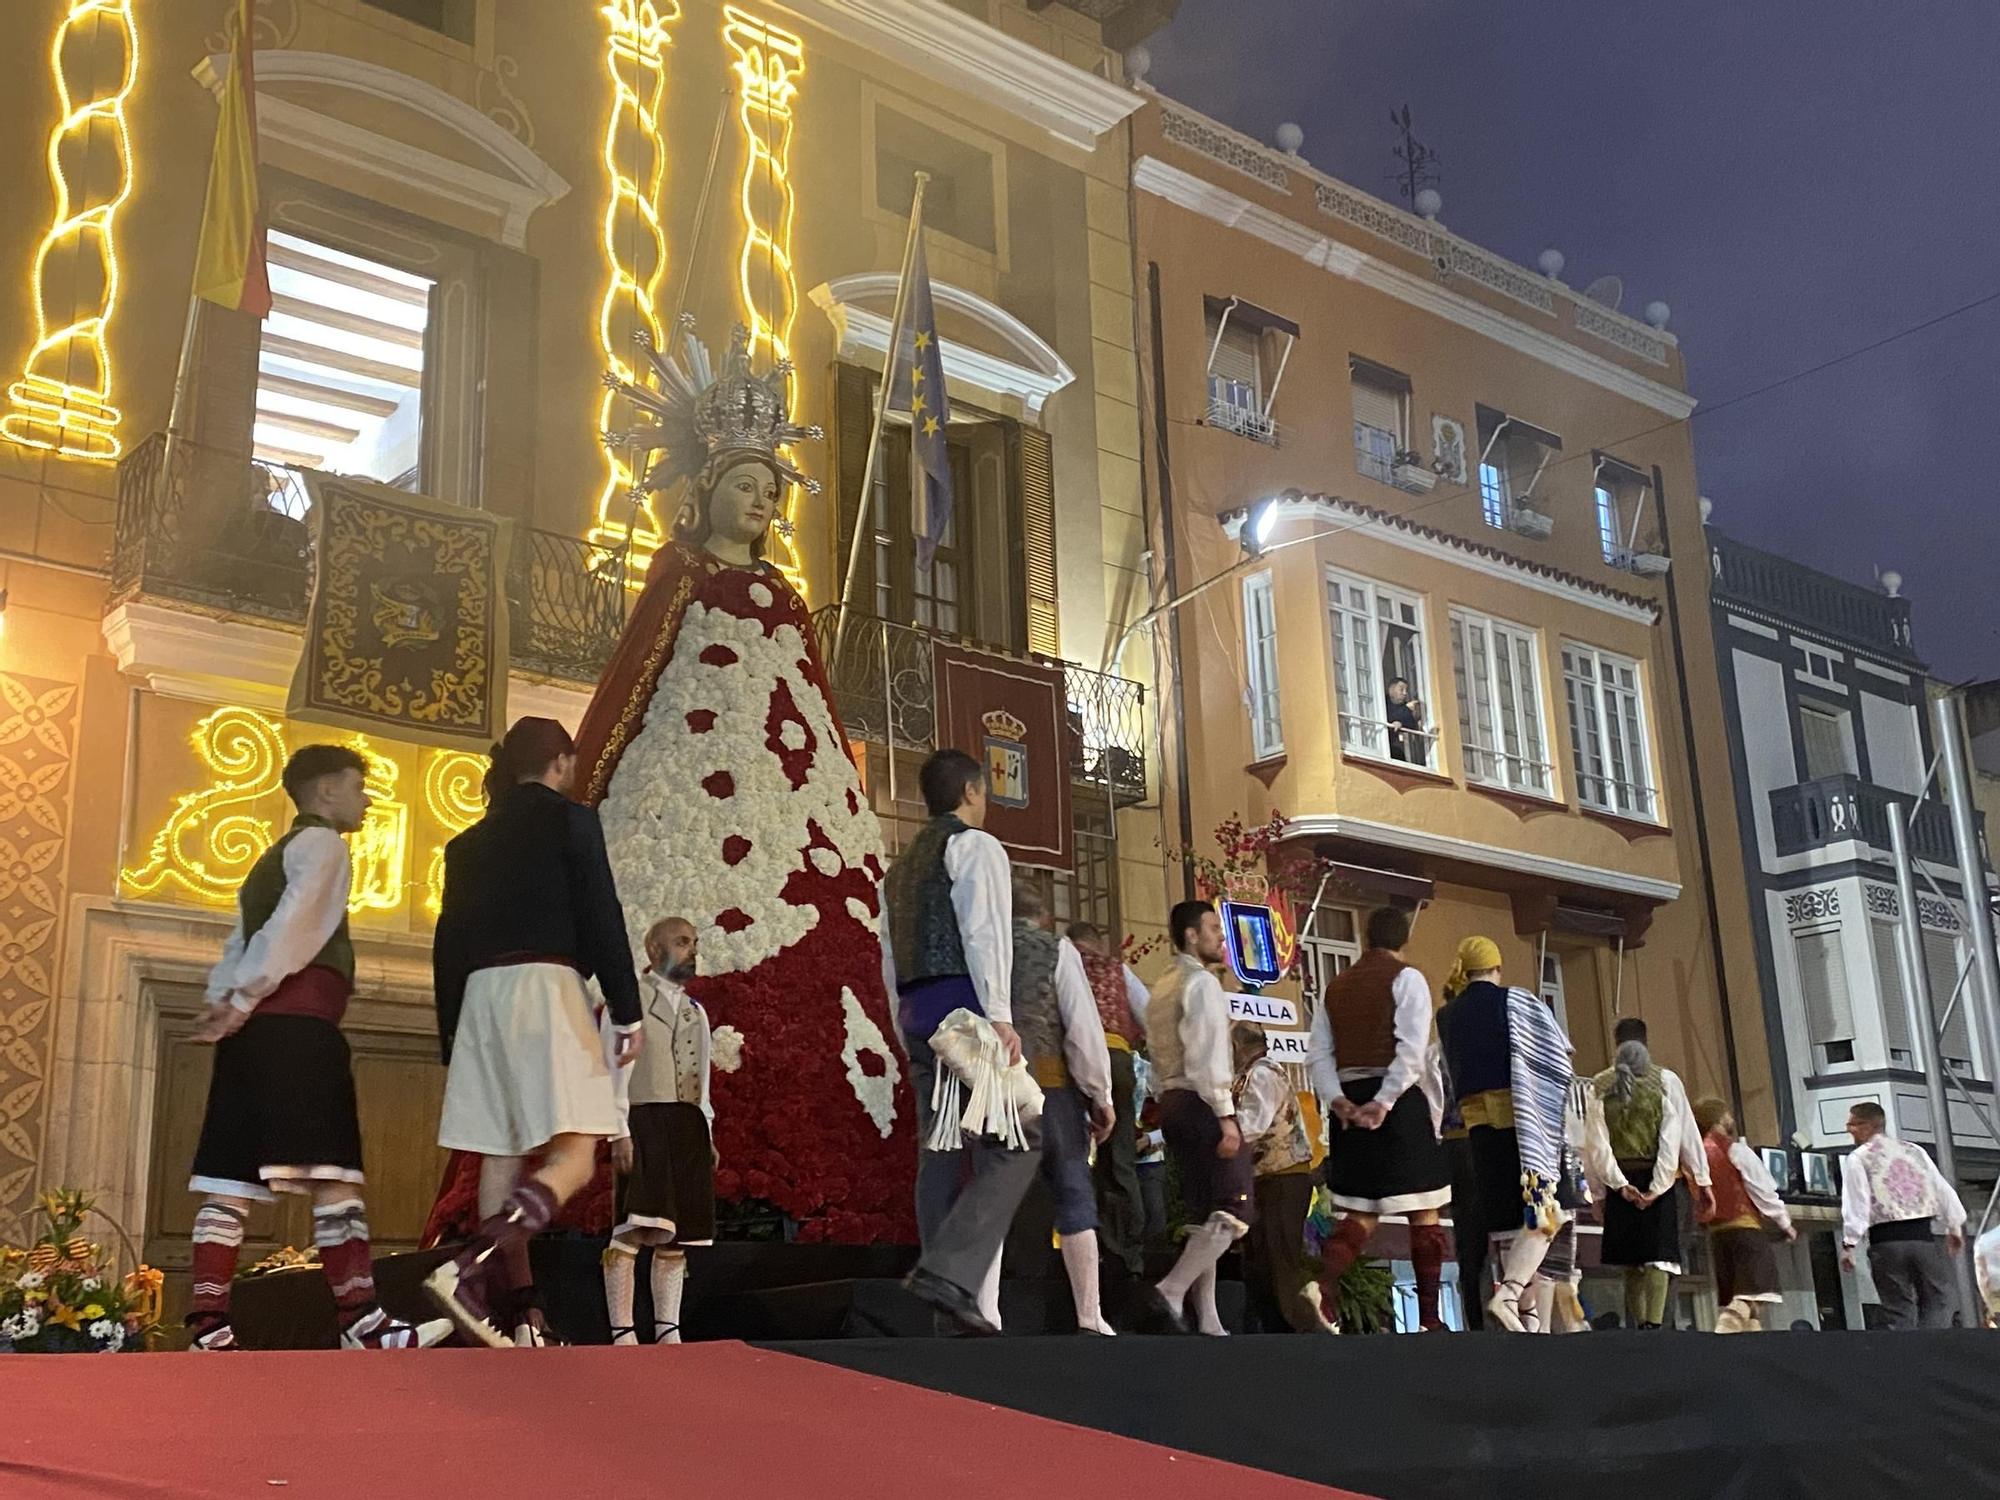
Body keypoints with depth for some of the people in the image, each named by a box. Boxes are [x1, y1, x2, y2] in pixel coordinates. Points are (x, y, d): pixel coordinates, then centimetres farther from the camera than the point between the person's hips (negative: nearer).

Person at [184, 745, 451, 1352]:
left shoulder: (273, 857, 30)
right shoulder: (321, 843, 1)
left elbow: (239, 943, 21)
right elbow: (293, 925, -14)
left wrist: (224, 1002, 8)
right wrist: (244, 999, -14)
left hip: (254, 1027, 9)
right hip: (297, 1023, -9)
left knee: (231, 1179, 2)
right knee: (333, 1172, -14)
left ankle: (208, 1330, -1)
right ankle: (362, 1323, -18)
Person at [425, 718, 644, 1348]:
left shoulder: (470, 841, 18)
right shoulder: (569, 820, 1)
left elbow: (448, 940, 17)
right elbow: (602, 919, -6)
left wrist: (451, 1036, 21)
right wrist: (628, 1012, -3)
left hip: (479, 992, 7)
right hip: (544, 985, -7)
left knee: (501, 1156, 6)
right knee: (573, 1155, -11)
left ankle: (514, 1315, 3)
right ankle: (468, 1270, -31)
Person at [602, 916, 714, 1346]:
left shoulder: (696, 1013, 23)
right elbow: (615, 1069, -5)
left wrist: (706, 1136, 13)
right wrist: (619, 1132, -15)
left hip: (689, 1124, 7)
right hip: (645, 1121, -6)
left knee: (675, 1236, 4)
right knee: (634, 1229, -16)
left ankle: (668, 1334, 5)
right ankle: (623, 1334, -15)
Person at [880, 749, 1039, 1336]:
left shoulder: (901, 867, 25)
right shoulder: (976, 846, 0)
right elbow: (984, 932, -14)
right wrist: (999, 1015, -20)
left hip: (917, 1015, 8)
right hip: (965, 1006, -8)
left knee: (941, 1154, 4)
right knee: (1013, 1143, -8)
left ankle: (962, 1307, 1)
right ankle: (949, 1270, -23)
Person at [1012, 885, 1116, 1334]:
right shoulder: (1057, 949, 4)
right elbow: (1083, 1026, -3)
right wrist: (1100, 1095, 1)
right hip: (1052, 1087, -2)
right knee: (1073, 1198, 5)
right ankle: (1089, 1318, 3)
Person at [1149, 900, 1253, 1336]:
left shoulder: (1162, 988, 20)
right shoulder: (1202, 982, -8)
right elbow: (1208, 1056, -17)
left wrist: (1168, 1102, 18)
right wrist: (1226, 1115, -19)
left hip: (1172, 1103, 10)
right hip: (1202, 1103, -10)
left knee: (1203, 1213, 9)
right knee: (1233, 1209, -10)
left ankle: (1207, 1321, 6)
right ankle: (1171, 1292, -19)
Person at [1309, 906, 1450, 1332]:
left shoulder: (1335, 987, 15)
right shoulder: (1405, 978, -1)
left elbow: (1319, 1053, 5)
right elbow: (1411, 1048, -15)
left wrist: (1337, 1100, -4)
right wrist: (1384, 1103, -17)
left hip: (1349, 1104, 5)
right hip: (1398, 1102, -5)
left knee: (1361, 1213, 8)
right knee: (1423, 1212, 5)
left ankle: (1323, 1284, -16)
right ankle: (1429, 1318, 6)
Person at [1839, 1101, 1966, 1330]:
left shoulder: (1856, 1159, 0)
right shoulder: (1915, 1151, 14)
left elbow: (1856, 1203, -8)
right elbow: (1943, 1190, 15)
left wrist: (1849, 1244, -6)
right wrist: (1954, 1227, 25)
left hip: (1885, 1240, -2)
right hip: (1922, 1236, 2)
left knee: (1900, 1311, 4)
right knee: (1939, 1301, 10)